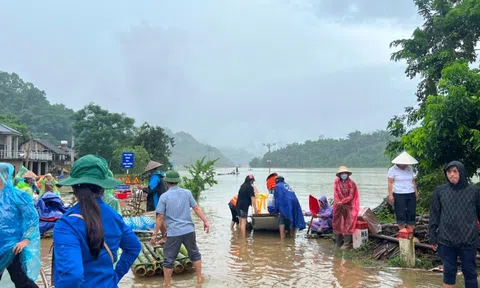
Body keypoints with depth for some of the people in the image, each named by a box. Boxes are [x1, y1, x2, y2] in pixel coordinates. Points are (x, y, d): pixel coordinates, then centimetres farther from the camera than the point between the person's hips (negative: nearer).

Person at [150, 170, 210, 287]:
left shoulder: (164, 196, -5)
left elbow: (160, 217, -6)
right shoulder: (187, 193, 2)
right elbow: (196, 208, 2)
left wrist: (154, 234, -1)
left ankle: (167, 284, 17)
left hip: (174, 232, -3)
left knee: (169, 259, 9)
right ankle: (199, 278, 29)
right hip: (189, 230, 3)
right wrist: (205, 221, 11)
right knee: (194, 254, 21)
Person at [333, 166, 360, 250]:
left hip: (349, 206, -3)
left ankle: (347, 243, -6)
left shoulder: (351, 183, -7)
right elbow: (336, 194, -2)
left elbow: (350, 196, -10)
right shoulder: (336, 182, 1)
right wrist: (338, 203, -15)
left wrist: (342, 202, -17)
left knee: (348, 224, -8)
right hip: (339, 206, 3)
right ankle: (338, 242, 18)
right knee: (337, 223, 6)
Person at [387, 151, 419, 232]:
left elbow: (413, 181, 17)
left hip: (411, 195, 5)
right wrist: (390, 195, -13)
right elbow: (390, 183, -7)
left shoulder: (410, 169, 11)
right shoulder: (392, 170, -4)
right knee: (401, 215, -3)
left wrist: (416, 192, 12)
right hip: (399, 195, -5)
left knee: (411, 214, 4)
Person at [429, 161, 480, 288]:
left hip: (468, 240, -1)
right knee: (449, 271, 11)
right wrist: (433, 238, 2)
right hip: (446, 240, 1)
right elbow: (434, 215, 4)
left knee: (470, 272, 10)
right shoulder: (440, 191, 0)